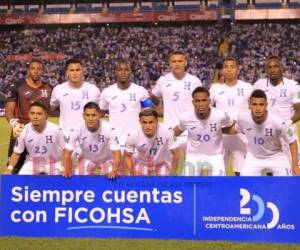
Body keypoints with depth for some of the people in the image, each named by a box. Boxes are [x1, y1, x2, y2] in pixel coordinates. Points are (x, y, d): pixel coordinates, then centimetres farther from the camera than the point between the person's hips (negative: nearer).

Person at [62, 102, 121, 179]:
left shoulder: (109, 129, -31)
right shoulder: (76, 130, -27)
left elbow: (116, 153, -28)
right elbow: (67, 153, -20)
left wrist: (114, 171, -45)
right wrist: (67, 171, -36)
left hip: (106, 159, -1)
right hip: (87, 159, 1)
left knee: (111, 177, -22)